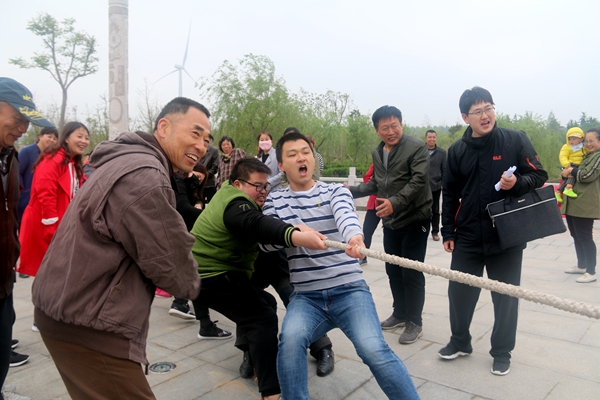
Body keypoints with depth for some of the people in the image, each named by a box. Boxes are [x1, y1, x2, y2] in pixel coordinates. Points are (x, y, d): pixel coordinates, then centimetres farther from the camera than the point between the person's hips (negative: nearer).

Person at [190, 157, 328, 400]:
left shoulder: (228, 194, 13)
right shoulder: (235, 206, -21)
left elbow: (258, 225, 20)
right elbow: (258, 225, -42)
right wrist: (297, 236, -60)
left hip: (211, 271, 11)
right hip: (214, 277, -11)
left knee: (263, 302, 19)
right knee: (264, 318, -19)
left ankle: (256, 357, 29)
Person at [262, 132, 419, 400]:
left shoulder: (336, 192, 3)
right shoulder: (275, 200, 10)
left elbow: (346, 215, -20)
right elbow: (265, 241, -2)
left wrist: (354, 236, -43)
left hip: (350, 289, -1)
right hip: (305, 296, 2)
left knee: (374, 349, -23)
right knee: (290, 339, -28)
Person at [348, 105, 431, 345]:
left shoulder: (416, 148, -12)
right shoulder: (377, 153, 11)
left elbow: (418, 181, -22)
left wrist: (395, 202, -33)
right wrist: (352, 191, 8)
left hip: (414, 220, -7)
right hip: (390, 222, 7)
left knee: (411, 273, -1)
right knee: (393, 270, 16)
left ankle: (414, 322, 15)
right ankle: (400, 314, 33)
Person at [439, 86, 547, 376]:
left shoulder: (515, 140, -4)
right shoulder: (457, 150, 3)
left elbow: (539, 177, 0)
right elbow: (450, 194, 7)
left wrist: (517, 183, -22)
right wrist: (448, 232, 4)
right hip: (467, 237, 2)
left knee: (506, 296, 8)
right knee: (459, 290, 9)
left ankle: (502, 352, 28)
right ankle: (460, 341, 31)